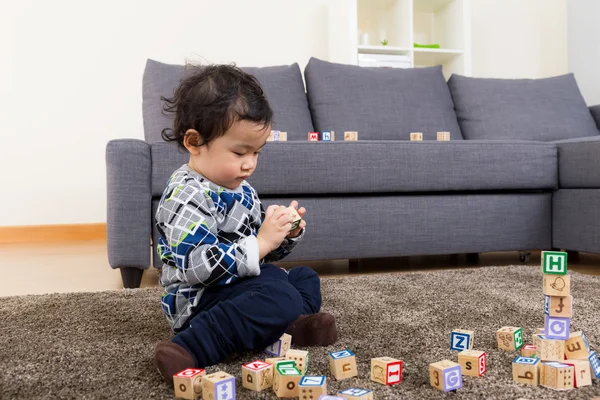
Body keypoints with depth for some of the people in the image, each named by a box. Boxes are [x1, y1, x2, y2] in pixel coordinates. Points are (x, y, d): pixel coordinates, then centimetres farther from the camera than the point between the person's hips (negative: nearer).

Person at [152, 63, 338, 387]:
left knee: (306, 278, 21)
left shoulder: (240, 189, 9)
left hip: (241, 284, 10)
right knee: (281, 299, -31)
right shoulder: (186, 196, -20)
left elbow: (263, 253, 18)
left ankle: (286, 326, -8)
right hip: (201, 299, -10)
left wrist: (287, 234, -3)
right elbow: (198, 267, -31)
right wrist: (261, 243, -28)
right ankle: (190, 350, -29)